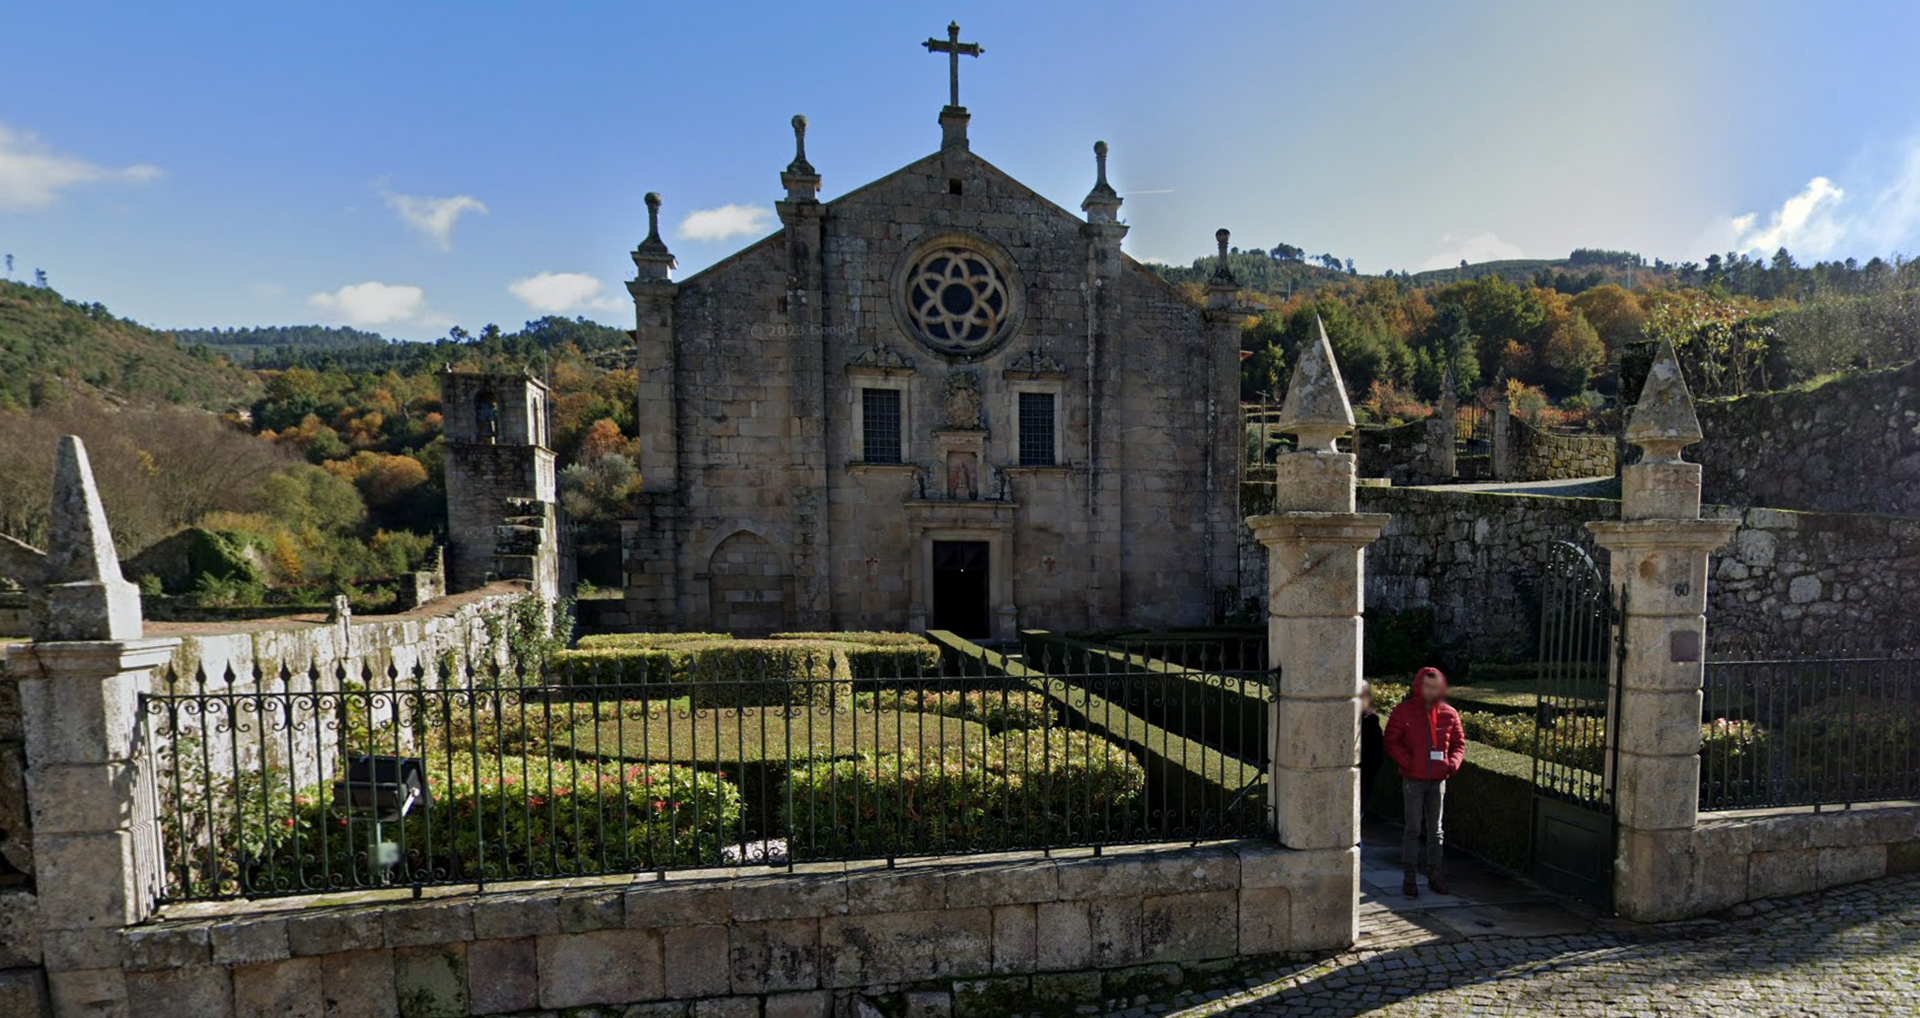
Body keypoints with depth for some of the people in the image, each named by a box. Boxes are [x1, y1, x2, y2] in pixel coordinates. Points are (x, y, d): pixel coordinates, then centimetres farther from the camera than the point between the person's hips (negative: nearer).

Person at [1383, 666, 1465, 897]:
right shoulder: (1404, 711, -6)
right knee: (1413, 828, -2)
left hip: (1438, 780, 3)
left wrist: (1452, 763, -5)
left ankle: (1434, 873, 23)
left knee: (1435, 830, 12)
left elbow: (1459, 743, 12)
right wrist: (1408, 762, -16)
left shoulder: (1449, 714, 3)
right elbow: (1392, 742, -4)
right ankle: (1410, 876, 6)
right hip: (1413, 780, -3)